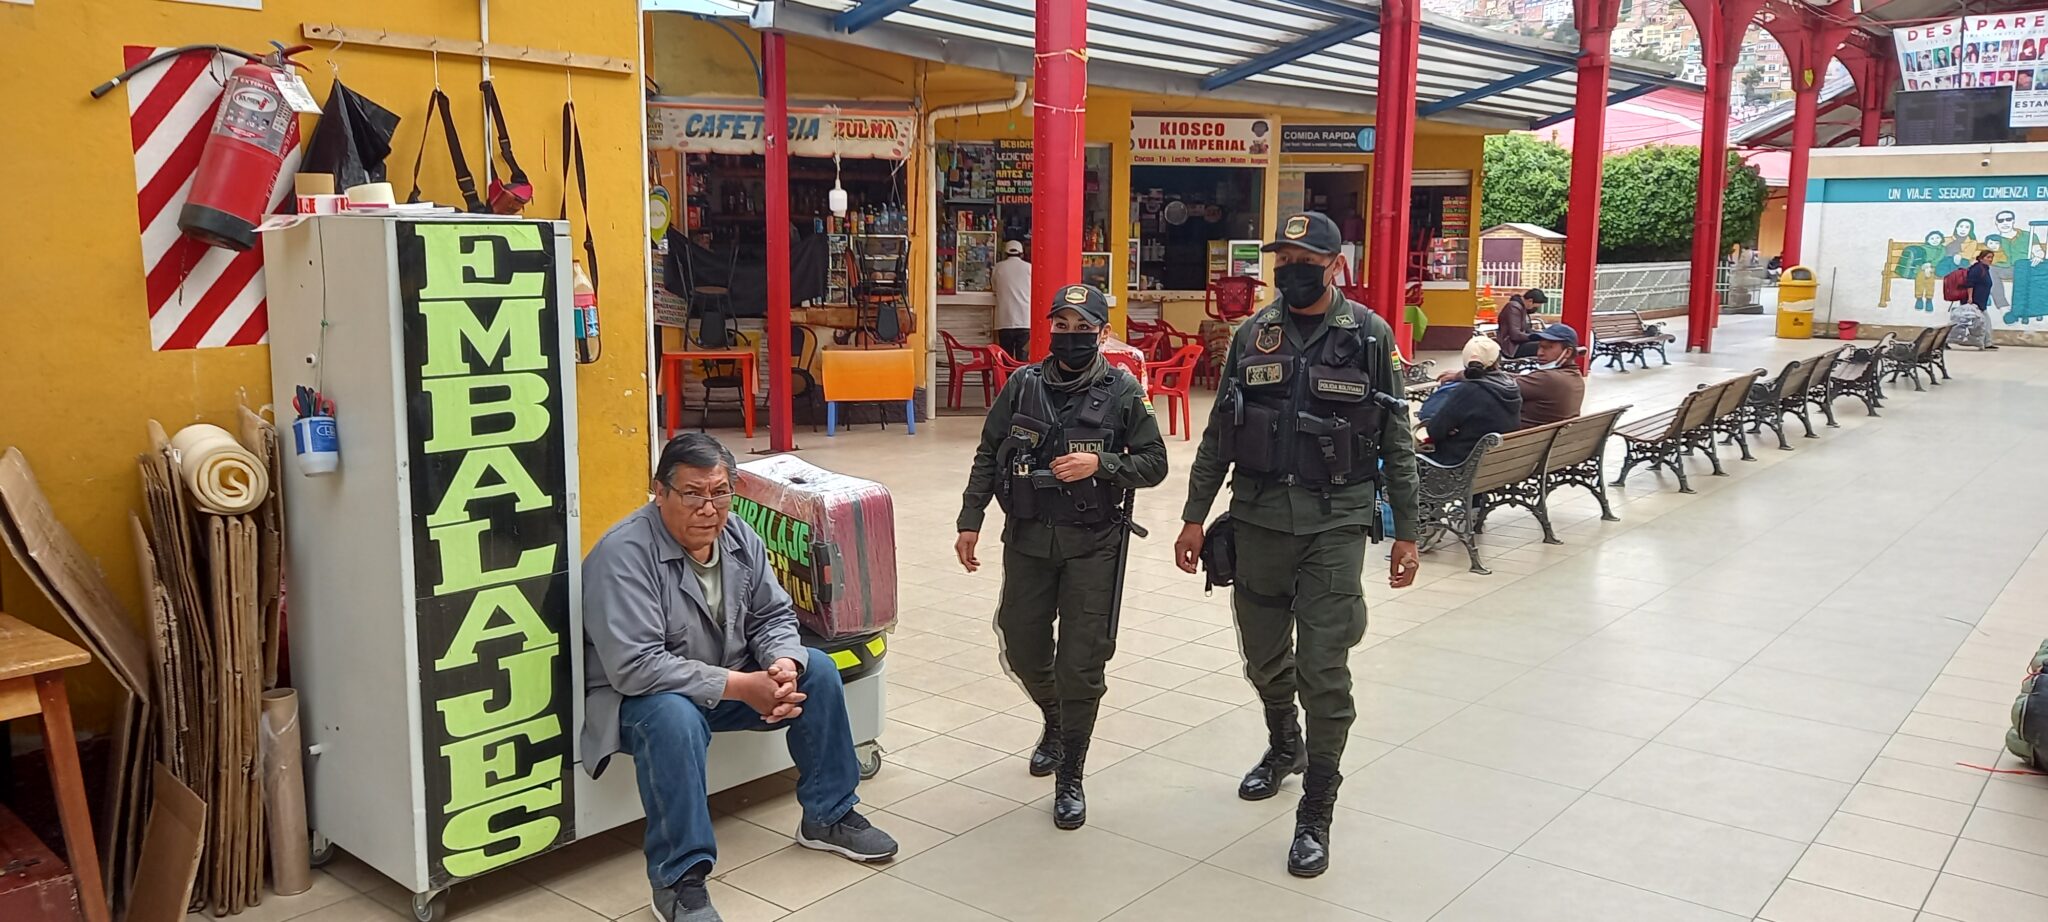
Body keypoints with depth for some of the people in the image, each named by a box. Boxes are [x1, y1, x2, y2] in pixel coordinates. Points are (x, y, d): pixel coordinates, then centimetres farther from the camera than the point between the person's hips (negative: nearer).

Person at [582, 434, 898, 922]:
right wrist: (739, 686, -31)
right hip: (640, 695, -7)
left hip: (733, 681, 7)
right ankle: (678, 880, -26)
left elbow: (774, 615, 6)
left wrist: (783, 664, -18)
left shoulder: (740, 538, -3)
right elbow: (636, 667, -31)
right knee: (674, 717, -38)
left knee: (817, 670, -5)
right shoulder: (623, 553, -25)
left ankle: (828, 816, 10)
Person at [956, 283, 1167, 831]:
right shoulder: (1023, 385, 2)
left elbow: (1155, 464, -1)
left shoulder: (1122, 392, -4)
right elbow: (988, 456, 7)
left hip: (1092, 544, -3)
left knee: (1080, 664, -3)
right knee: (1023, 650, 13)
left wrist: (1101, 464, -18)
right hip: (1027, 539, 3)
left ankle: (1070, 777, 13)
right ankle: (1055, 723, 45)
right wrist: (970, 521, 2)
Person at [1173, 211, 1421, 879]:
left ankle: (1316, 813, 9)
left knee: (1324, 673, -4)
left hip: (1335, 525, -3)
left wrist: (1405, 534, -1)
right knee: (1264, 654, 16)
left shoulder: (1369, 336, -2)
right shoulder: (1252, 336, 6)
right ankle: (1284, 747, 46)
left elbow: (1396, 442, 1)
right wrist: (1194, 517, 7)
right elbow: (1219, 434, 10)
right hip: (1258, 519, 3)